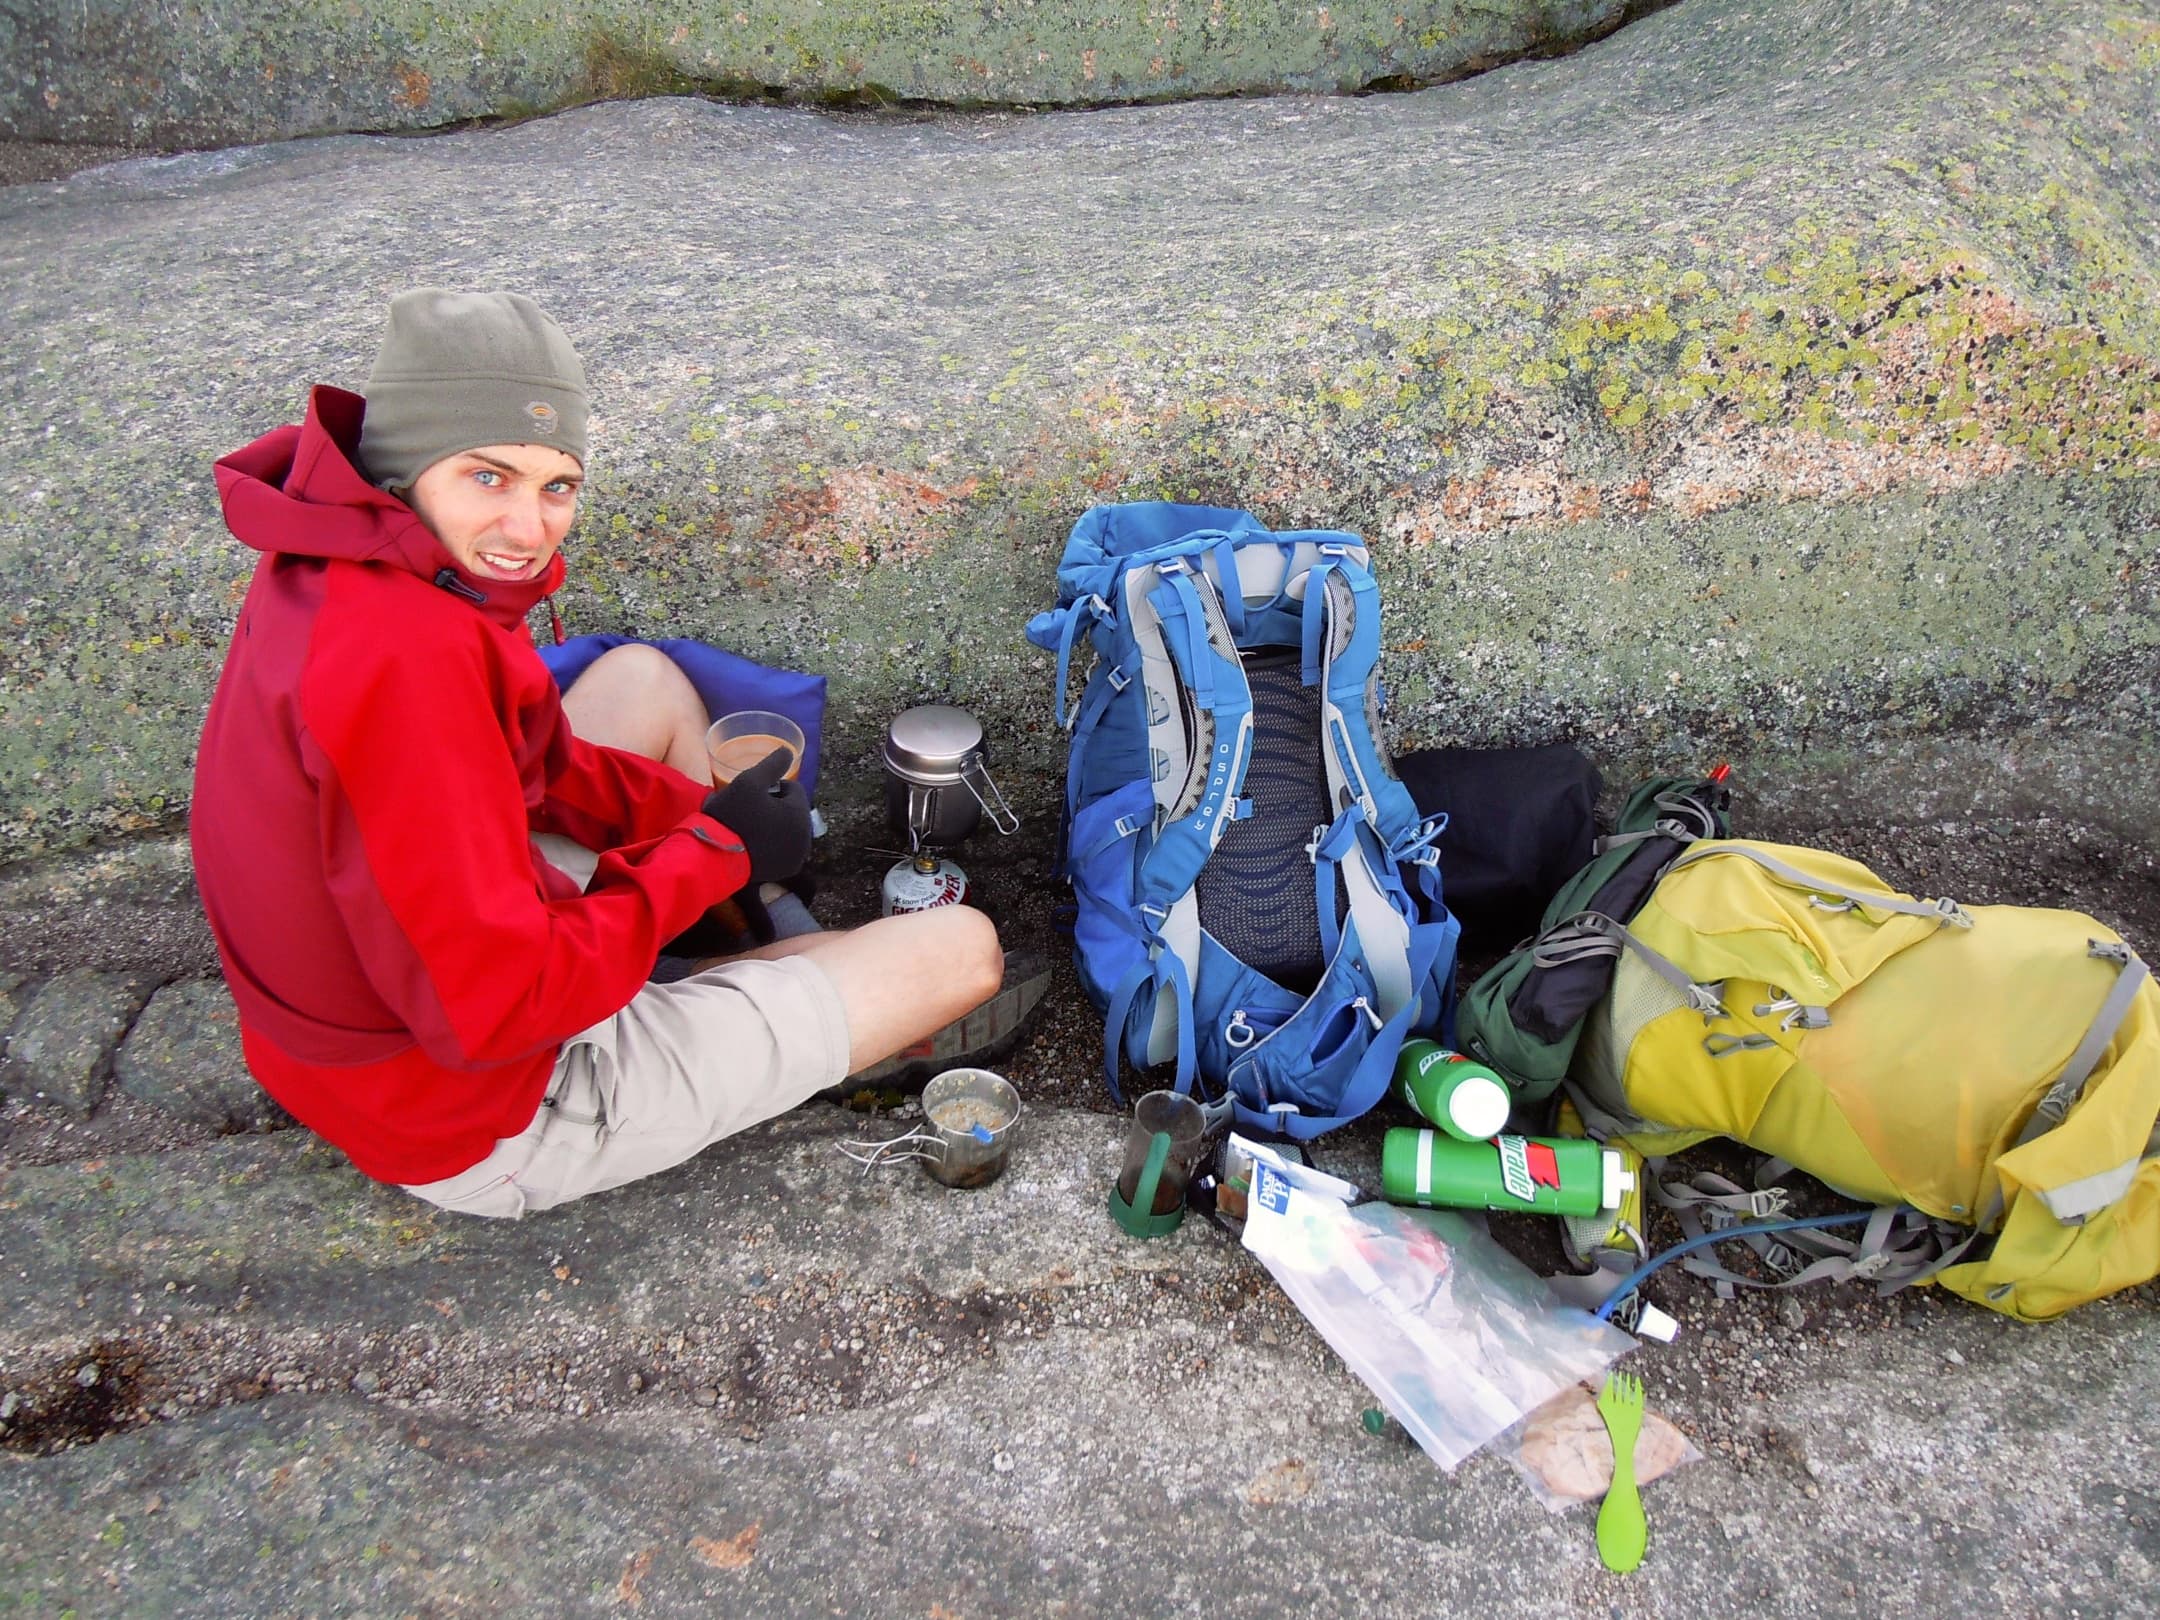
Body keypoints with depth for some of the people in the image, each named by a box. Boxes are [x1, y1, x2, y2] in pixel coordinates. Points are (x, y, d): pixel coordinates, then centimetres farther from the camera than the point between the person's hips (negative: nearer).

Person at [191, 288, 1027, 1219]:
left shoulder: (336, 559, -4)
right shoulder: (403, 658, -35)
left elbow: (523, 761, 9)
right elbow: (492, 1011, -33)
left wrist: (692, 806, -4)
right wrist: (712, 849, -21)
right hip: (485, 1125, -9)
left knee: (642, 680, 21)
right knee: (964, 949, -3)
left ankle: (791, 950, 26)